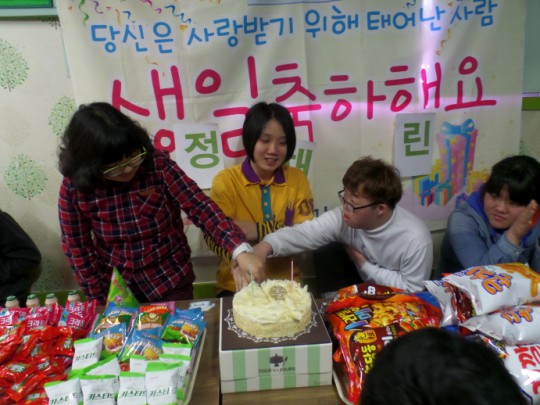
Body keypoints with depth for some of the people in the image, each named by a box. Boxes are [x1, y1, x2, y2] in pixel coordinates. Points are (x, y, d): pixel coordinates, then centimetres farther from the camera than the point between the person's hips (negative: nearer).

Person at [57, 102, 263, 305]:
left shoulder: (158, 164, -20)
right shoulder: (75, 186, -16)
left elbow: (201, 207, -25)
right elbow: (76, 247, -6)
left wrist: (241, 251, -38)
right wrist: (101, 300, -5)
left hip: (169, 281, 0)